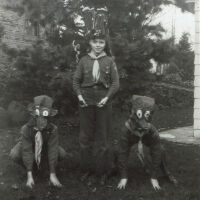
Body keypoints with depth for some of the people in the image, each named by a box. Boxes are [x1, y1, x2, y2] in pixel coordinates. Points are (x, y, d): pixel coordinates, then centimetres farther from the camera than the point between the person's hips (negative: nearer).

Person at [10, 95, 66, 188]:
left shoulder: (53, 129, -35)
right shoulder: (26, 128, -37)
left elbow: (53, 150, -34)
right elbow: (27, 151, -39)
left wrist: (52, 175, -36)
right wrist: (29, 176, -42)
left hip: (44, 147, 2)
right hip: (28, 146, -1)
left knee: (62, 154, -21)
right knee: (14, 155, -31)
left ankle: (41, 163, 7)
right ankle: (30, 166, 1)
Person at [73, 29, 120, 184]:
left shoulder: (109, 61, 2)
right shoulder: (84, 60, 5)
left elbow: (115, 83, 0)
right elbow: (76, 80, 8)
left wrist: (107, 98, -12)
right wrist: (79, 95, -7)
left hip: (103, 102, -1)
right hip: (86, 102, 1)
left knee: (102, 137, 5)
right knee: (85, 136, 7)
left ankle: (101, 171, 16)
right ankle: (86, 169, 19)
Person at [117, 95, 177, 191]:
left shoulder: (153, 133, -41)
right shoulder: (126, 134, -42)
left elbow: (156, 155, -36)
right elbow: (123, 155, -36)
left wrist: (154, 178, -33)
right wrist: (123, 177, -34)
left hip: (148, 138, -1)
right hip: (131, 138, 1)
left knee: (160, 151, -21)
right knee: (119, 152, -16)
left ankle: (167, 173, 0)